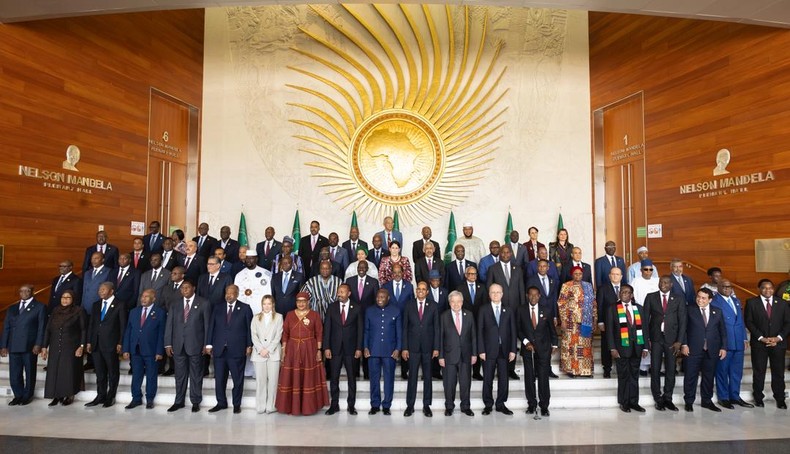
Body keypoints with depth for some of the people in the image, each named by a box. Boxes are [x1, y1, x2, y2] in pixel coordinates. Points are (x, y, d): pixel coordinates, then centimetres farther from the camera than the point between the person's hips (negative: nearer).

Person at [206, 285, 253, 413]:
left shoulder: (245, 308, 1)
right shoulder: (217, 308, 10)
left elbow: (250, 328, -1)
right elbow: (211, 326, 9)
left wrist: (249, 345, -5)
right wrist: (209, 344, 2)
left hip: (237, 350, -3)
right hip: (219, 349, 3)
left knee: (238, 379, 5)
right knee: (219, 378, 9)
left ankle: (236, 404, 18)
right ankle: (221, 403, 25)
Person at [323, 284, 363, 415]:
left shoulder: (357, 308, 0)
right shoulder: (331, 307, 3)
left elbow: (360, 329, -1)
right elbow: (327, 328, 1)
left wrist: (359, 348, -6)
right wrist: (326, 347, -5)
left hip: (351, 348, -1)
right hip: (335, 348, 1)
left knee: (352, 378, 7)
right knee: (334, 378, 6)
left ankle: (351, 405, 20)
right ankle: (334, 405, 19)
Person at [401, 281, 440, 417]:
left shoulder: (433, 306, 2)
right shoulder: (409, 306, 2)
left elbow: (436, 328, 2)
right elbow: (405, 328, 2)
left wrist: (436, 347, -3)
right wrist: (404, 348, -2)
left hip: (428, 347, 0)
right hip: (413, 347, 0)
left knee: (428, 377, 8)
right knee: (412, 376, 4)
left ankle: (426, 405, 20)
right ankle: (410, 406, 16)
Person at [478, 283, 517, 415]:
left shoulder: (509, 310, 6)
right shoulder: (483, 310, 0)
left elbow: (513, 331, 4)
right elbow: (480, 331, -1)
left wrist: (513, 350, -2)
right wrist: (481, 350, -7)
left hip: (504, 350, 2)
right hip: (489, 350, -1)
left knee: (503, 378, 7)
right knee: (487, 379, 5)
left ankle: (501, 404, 21)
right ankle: (488, 404, 19)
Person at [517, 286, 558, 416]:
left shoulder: (546, 311, 4)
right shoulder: (521, 311, 2)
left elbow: (552, 329, 14)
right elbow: (518, 329, 3)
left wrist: (554, 344, 17)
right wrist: (525, 341, -9)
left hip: (543, 348, 0)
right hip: (527, 348, 0)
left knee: (543, 377, -1)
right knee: (529, 377, 6)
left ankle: (544, 406, 10)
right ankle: (531, 404, 18)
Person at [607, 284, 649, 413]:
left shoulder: (638, 308, 9)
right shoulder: (613, 308, -1)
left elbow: (644, 328, 9)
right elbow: (610, 330, -3)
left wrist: (645, 347, 2)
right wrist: (612, 348, -10)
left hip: (636, 348, 3)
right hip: (621, 348, -3)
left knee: (634, 376, 10)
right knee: (623, 376, 4)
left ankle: (634, 402, 20)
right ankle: (624, 403, 16)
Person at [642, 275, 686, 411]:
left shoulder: (678, 299, 5)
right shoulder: (650, 297, 4)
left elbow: (682, 321, 1)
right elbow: (645, 319, 3)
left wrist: (679, 341, -6)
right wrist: (646, 339, -3)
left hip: (672, 339, 0)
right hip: (655, 338, 0)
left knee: (670, 370, 5)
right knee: (655, 369, 2)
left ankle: (668, 399, 18)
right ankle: (658, 399, 14)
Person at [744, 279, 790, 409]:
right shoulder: (751, 302, 1)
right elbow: (749, 322, -3)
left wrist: (779, 338, -8)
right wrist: (761, 338, -11)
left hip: (778, 343, 2)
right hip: (759, 343, -2)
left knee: (779, 372, 5)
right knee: (758, 372, 5)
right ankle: (758, 398, 15)